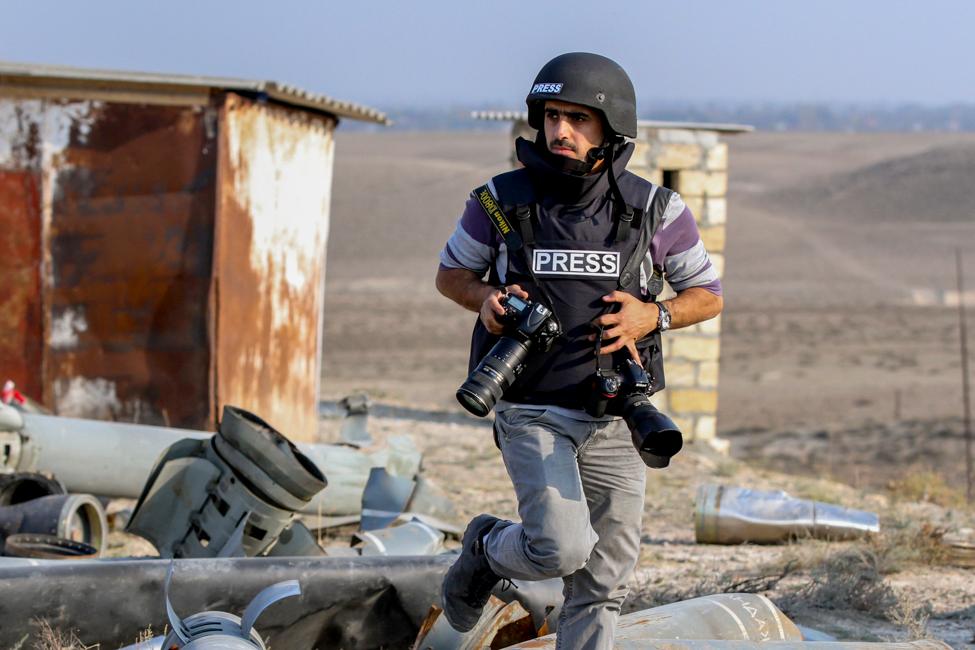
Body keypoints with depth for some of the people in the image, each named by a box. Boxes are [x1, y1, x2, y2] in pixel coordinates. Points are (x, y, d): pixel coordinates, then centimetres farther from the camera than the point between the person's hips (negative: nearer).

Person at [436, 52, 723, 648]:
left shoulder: (656, 212, -5)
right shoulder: (501, 202, -6)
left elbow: (708, 296, 7)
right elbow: (451, 274, 10)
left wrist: (650, 318, -13)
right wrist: (486, 298, -12)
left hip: (614, 424, 2)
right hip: (533, 414, -2)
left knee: (601, 586, 4)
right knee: (562, 548, -19)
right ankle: (488, 551, 13)